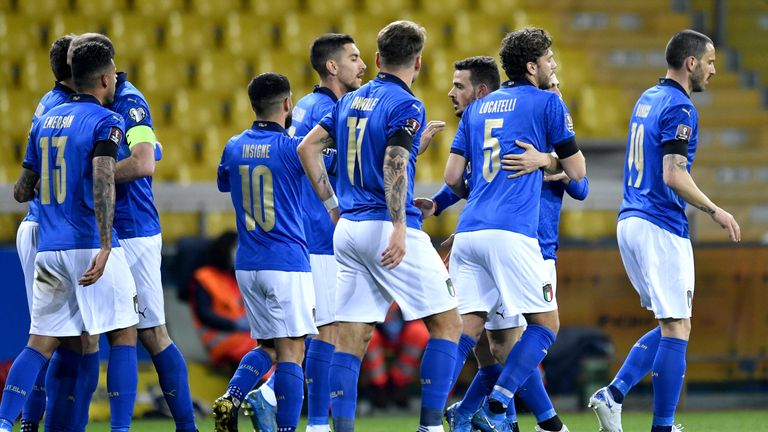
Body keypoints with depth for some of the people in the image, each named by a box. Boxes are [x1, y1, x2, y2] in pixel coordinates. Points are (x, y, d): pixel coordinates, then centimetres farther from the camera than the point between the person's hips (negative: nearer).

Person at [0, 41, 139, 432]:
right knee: (123, 333, 7)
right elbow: (103, 181, -21)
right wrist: (105, 247, -27)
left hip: (49, 250, 6)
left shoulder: (45, 121, 14)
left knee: (42, 342, 7)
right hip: (90, 246, -6)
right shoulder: (104, 121, -5)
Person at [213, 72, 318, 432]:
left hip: (247, 265, 6)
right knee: (291, 349, -4)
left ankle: (231, 398, -5)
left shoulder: (234, 148, 6)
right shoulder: (291, 148, -11)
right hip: (287, 265, -6)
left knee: (268, 345, 17)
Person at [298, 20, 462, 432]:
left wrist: (332, 205, 19)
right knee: (447, 322, 2)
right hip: (386, 229, -7)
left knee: (350, 337, 5)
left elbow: (307, 148, 15)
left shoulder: (351, 101, 14)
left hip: (347, 229, 7)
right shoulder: (406, 105, -8)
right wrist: (399, 227, -26)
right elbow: (394, 166, -20)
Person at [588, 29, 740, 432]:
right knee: (676, 329, -4)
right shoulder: (679, 108, -13)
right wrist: (716, 211, -12)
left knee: (672, 326, 15)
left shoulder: (647, 99, 15)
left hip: (630, 221, 9)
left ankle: (613, 395, 3)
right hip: (661, 228, -9)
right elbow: (674, 176, -21)